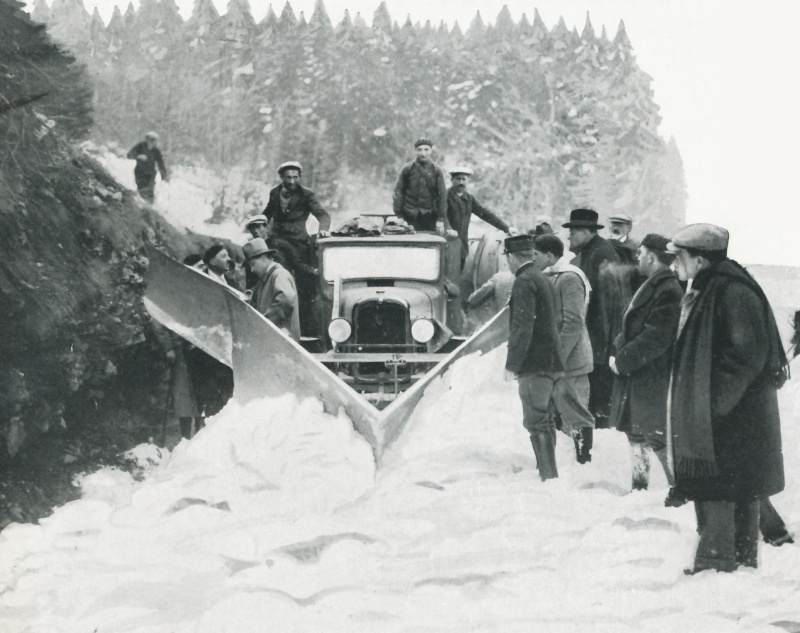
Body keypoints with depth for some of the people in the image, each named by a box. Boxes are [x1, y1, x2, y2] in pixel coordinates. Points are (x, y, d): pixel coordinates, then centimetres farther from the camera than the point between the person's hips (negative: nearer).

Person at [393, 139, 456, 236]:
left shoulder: (436, 170, 3)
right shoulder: (407, 169, 2)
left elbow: (442, 195, 3)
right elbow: (398, 192, 3)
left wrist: (441, 219, -2)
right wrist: (399, 215, -3)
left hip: (429, 216, 0)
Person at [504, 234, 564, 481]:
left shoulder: (524, 282, -14)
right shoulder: (543, 280, 16)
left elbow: (522, 327, -20)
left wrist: (512, 365, -18)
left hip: (535, 363, -10)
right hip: (549, 361, 10)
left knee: (536, 421, -9)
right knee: (544, 419, 17)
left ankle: (549, 476, -11)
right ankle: (549, 473, 24)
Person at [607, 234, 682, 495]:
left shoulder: (668, 290, -19)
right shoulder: (651, 286, 13)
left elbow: (656, 338, -23)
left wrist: (622, 361, -18)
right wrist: (620, 351, 5)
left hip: (653, 379, -10)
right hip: (636, 376, 10)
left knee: (656, 435, -5)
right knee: (635, 431, 16)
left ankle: (678, 489, 5)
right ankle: (639, 486, 26)